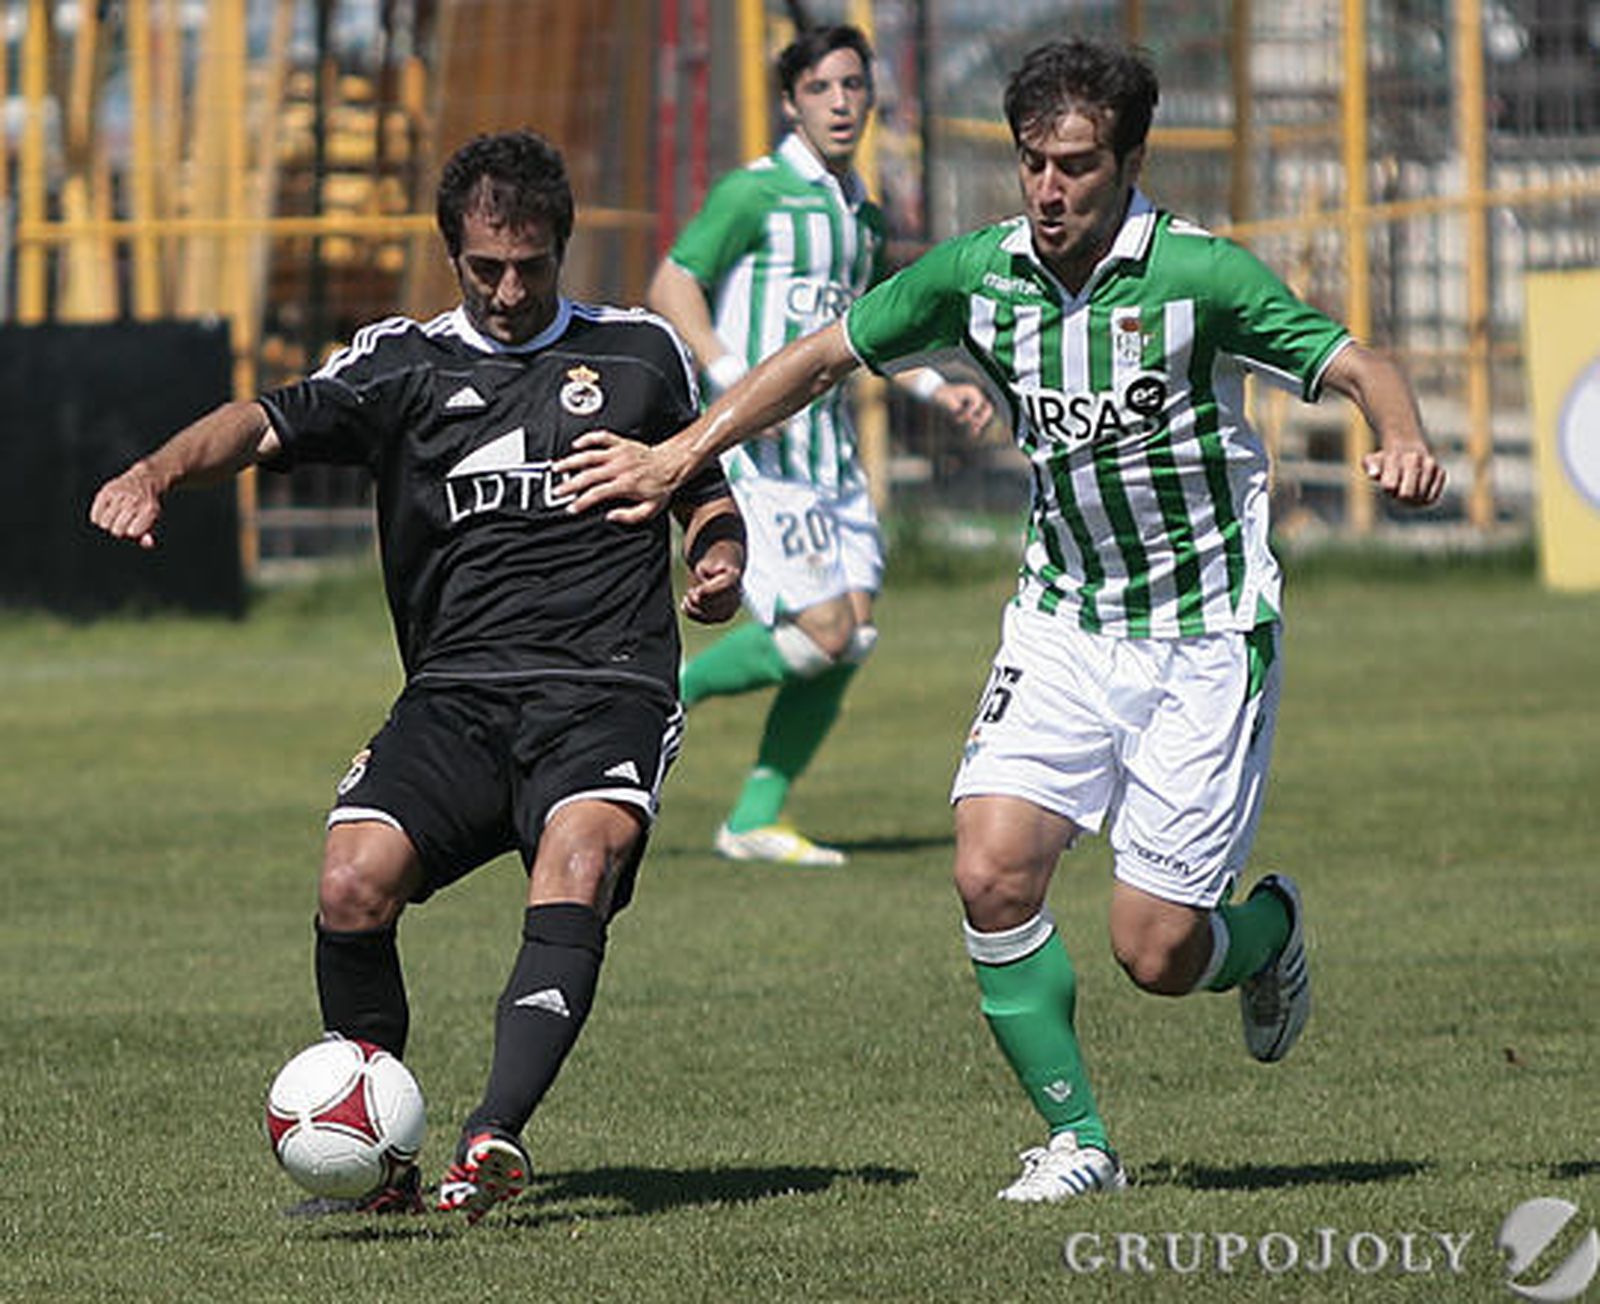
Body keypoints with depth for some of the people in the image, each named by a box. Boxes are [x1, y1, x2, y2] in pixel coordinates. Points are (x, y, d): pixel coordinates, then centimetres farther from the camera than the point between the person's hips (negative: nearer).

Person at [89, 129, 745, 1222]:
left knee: (577, 866, -31)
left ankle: (496, 1140, -40)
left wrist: (720, 560, 4)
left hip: (607, 690, -1)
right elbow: (273, 423, 0)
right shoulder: (403, 364, 13)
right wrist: (158, 472, -19)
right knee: (353, 886, -20)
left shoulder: (639, 352, 15)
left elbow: (703, 487, 27)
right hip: (455, 693, 2)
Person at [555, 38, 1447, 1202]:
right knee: (993, 873, -16)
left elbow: (1355, 367, -11)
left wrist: (1404, 442, -33)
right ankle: (1078, 1138, 0)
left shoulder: (1199, 275, -15)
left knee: (1155, 953, -6)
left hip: (1207, 637, -4)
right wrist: (680, 454, 3)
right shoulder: (980, 274, -3)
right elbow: (825, 357, 7)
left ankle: (1269, 929, 31)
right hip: (1063, 623, 4)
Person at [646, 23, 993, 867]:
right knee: (819, 634, -15)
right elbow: (671, 288, -11)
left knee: (853, 637, 0)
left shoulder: (862, 213, 16)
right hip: (755, 450, -8)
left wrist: (937, 388, 20)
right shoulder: (757, 193, -8)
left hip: (830, 447, 8)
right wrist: (735, 384, -23)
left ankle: (754, 821, 9)